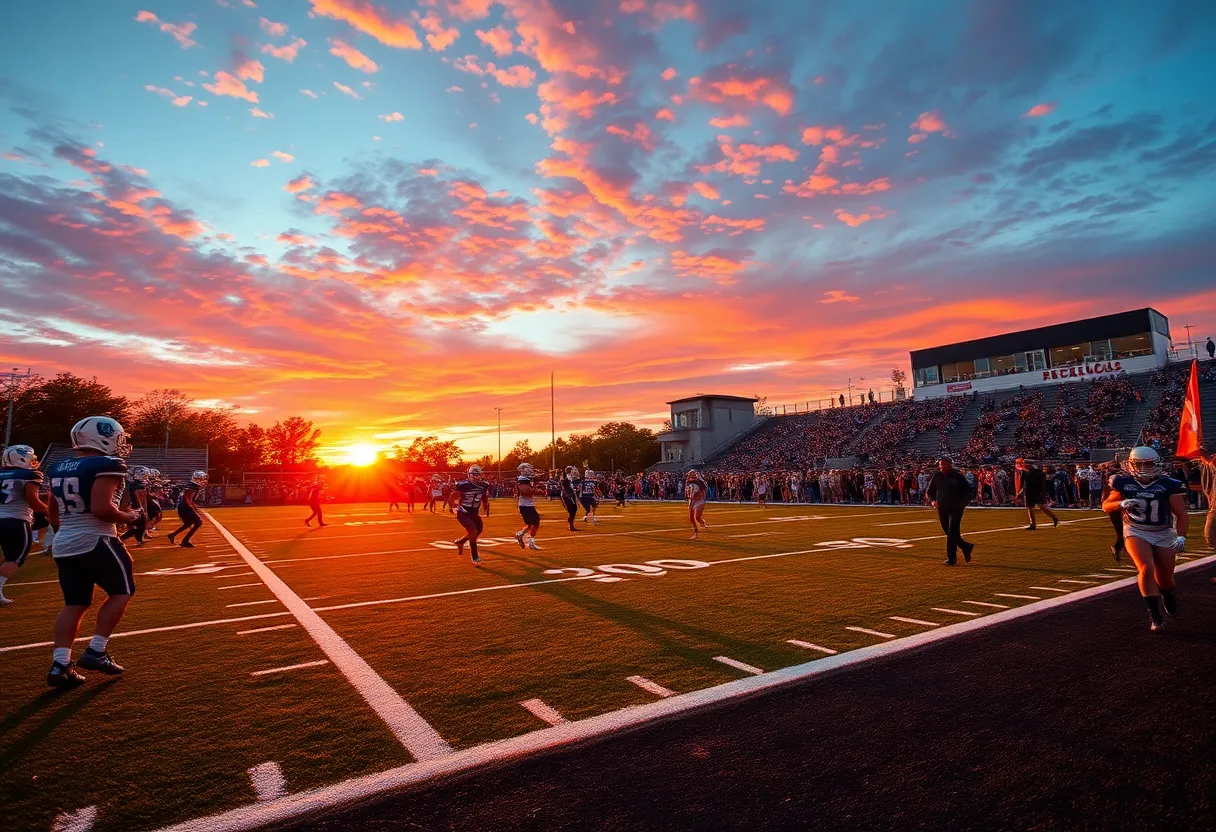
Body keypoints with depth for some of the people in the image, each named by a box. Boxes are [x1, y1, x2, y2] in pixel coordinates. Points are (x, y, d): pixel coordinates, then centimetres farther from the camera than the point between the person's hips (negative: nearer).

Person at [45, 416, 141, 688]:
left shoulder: (58, 468, 12)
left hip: (64, 544, 8)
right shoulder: (107, 465, -16)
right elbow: (101, 508, -24)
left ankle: (60, 664, 6)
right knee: (121, 592, 9)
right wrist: (127, 517, -6)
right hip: (96, 541, -8)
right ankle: (96, 651, 6)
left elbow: (53, 512, 19)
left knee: (74, 604, 12)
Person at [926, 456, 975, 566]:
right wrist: (932, 501, -3)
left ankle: (951, 557, -3)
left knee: (952, 533, -10)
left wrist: (963, 502, -12)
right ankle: (966, 547, 33)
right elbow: (929, 491, 14)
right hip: (942, 509, 5)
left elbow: (970, 491, 1)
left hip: (955, 509, -4)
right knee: (949, 533, 11)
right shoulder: (936, 476, 4)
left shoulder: (958, 476, -6)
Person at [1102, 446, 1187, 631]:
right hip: (1136, 532, -1)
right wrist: (1121, 503, -18)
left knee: (1165, 579, 9)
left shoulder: (1169, 485, -8)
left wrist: (1181, 536, -18)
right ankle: (1154, 615, -11)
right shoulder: (1124, 483, -6)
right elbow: (1106, 506, 2)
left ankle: (1168, 595, 47)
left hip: (1164, 534, 1)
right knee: (1146, 568, -22)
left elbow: (1181, 513, -6)